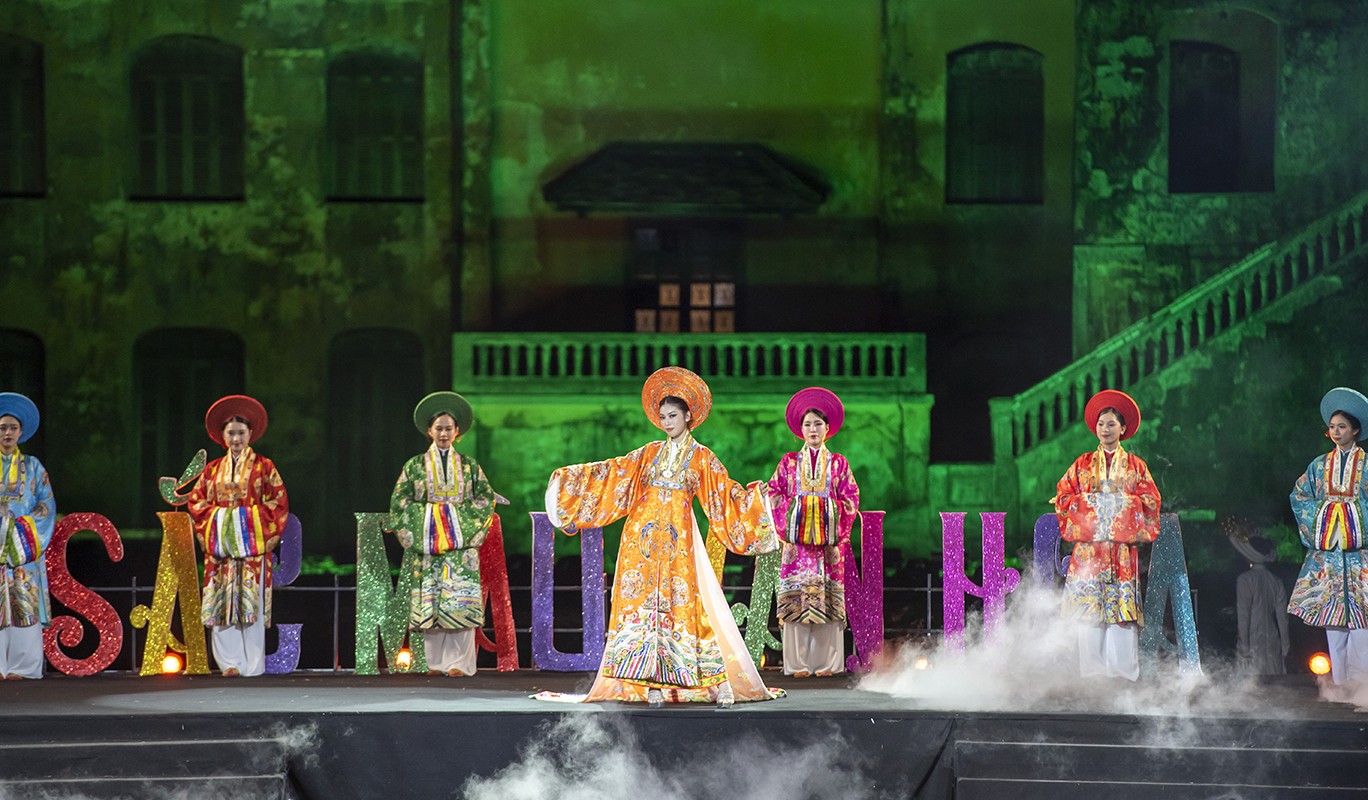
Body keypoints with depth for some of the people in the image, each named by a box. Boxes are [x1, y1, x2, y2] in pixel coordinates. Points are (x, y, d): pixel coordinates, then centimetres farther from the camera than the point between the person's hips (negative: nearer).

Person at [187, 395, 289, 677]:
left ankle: (252, 664, -5)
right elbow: (195, 500, 13)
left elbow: (279, 502, 1)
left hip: (253, 544, -3)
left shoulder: (263, 467, 5)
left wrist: (253, 519, -9)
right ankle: (230, 661, -1)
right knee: (221, 602, -3)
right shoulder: (213, 469, 14)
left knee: (251, 601, -7)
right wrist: (216, 517, -2)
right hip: (220, 544, 3)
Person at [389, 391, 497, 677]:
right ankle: (436, 662, 0)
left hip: (461, 543, 0)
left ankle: (459, 662, -11)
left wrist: (470, 527, -3)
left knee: (460, 600, -10)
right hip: (428, 544, 0)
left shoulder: (469, 466, 11)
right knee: (429, 601, -4)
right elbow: (399, 500, 7)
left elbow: (486, 498, 9)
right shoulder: (415, 466, 10)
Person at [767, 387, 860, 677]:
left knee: (827, 597, -5)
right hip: (796, 540, 0)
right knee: (796, 596, -6)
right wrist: (785, 527, -4)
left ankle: (826, 662, -3)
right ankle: (799, 662, -6)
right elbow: (775, 494, 8)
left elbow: (850, 497, 8)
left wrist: (839, 530, -3)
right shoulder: (789, 462, 12)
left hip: (828, 541, 0)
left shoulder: (838, 463, 12)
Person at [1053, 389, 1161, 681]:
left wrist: (1121, 501, -5)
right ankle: (1091, 673, -3)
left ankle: (1123, 673, -5)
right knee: (1088, 605, -6)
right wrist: (1090, 501, -4)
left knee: (1123, 607, -7)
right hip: (1089, 545, 1)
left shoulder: (1135, 465, 12)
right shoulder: (1083, 464, 14)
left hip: (1122, 546, -1)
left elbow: (1151, 500, 6)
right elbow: (1063, 496, 9)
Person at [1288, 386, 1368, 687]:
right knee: (1331, 620, 0)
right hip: (1327, 550, 3)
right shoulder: (1320, 466, 14)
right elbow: (1300, 498, 14)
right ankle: (1339, 685, 2)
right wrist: (1314, 531, 3)